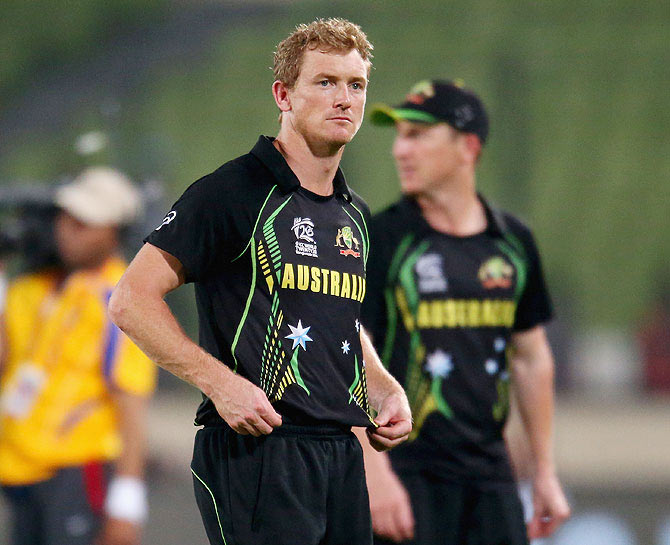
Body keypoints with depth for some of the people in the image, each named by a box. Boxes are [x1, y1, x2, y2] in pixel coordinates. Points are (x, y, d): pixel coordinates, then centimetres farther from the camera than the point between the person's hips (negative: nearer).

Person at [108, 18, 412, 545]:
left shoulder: (354, 214, 17)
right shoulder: (232, 193, -7)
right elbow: (132, 300, -10)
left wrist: (387, 392, 13)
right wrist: (221, 383, -18)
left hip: (342, 455, 8)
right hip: (257, 449, -8)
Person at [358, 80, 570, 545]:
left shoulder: (514, 243, 10)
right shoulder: (380, 240, -5)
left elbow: (532, 358, 18)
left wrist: (545, 473, 17)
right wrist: (375, 474, -19)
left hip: (490, 473, 5)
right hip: (406, 470, -5)